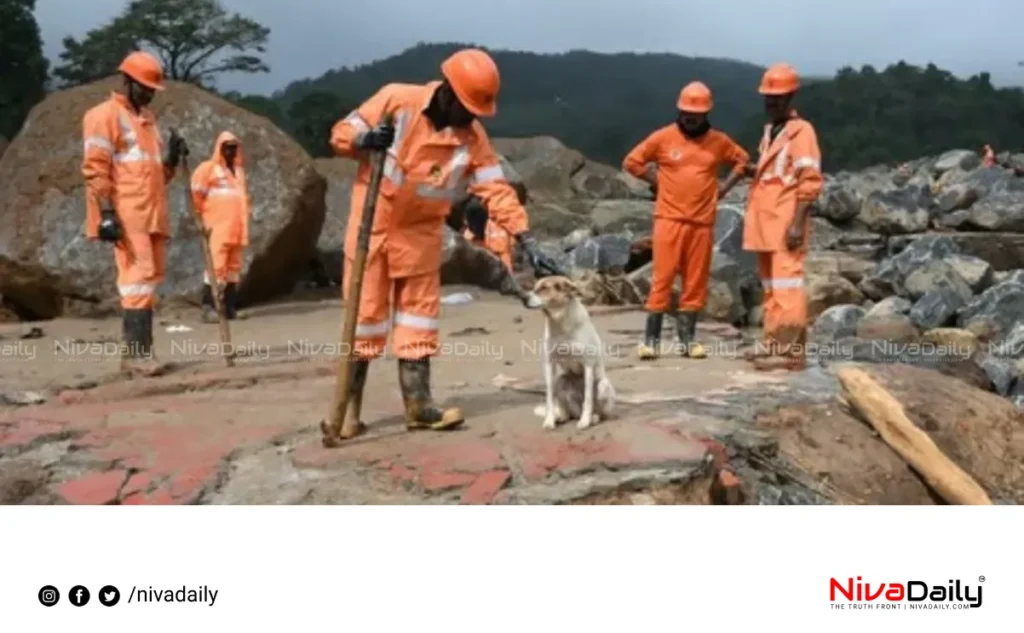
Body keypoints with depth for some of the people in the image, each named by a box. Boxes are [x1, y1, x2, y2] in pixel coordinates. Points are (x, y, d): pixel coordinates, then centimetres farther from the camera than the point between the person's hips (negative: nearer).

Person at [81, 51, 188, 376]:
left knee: (148, 279, 6)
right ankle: (137, 353, -15)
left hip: (152, 216, 8)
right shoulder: (105, 115, -2)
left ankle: (137, 352, 10)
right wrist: (106, 212, -19)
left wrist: (173, 158, 7)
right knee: (139, 277, -15)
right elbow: (95, 168, -11)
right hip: (126, 216, -8)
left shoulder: (148, 118, 23)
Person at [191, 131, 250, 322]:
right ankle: (208, 307, -15)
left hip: (237, 228, 6)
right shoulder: (208, 167, 0)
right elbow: (196, 192, -5)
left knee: (234, 266, 7)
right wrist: (201, 213, -1)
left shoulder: (239, 170, 19)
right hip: (217, 227, -6)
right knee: (216, 265, -14)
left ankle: (230, 307, 11)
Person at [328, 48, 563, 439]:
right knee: (365, 314, 0)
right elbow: (342, 133, -7)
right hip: (372, 225, -3)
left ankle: (418, 403, 11)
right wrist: (364, 139, -31)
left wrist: (528, 243, -22)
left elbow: (497, 191, -13)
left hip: (420, 233, 3)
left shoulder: (472, 138, -9)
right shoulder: (396, 99, -14)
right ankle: (349, 406, 12)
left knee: (419, 312, 4)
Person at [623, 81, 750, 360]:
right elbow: (632, 161, 4)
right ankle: (651, 338, 0)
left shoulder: (719, 141, 6)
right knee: (662, 278, -5)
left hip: (703, 222, 3)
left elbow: (743, 160, 20)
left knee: (696, 281, 5)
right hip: (669, 220, -3)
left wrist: (724, 188, 8)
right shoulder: (663, 137, -1)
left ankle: (687, 338, 13)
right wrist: (657, 182, 0)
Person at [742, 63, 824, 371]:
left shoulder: (801, 131, -8)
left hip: (786, 222, -9)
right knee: (770, 285, 12)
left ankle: (791, 350, -9)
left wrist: (798, 223, -20)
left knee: (787, 284, -10)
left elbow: (811, 182, -14)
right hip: (766, 222, 9)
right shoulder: (769, 131, 18)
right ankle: (773, 343, 20)